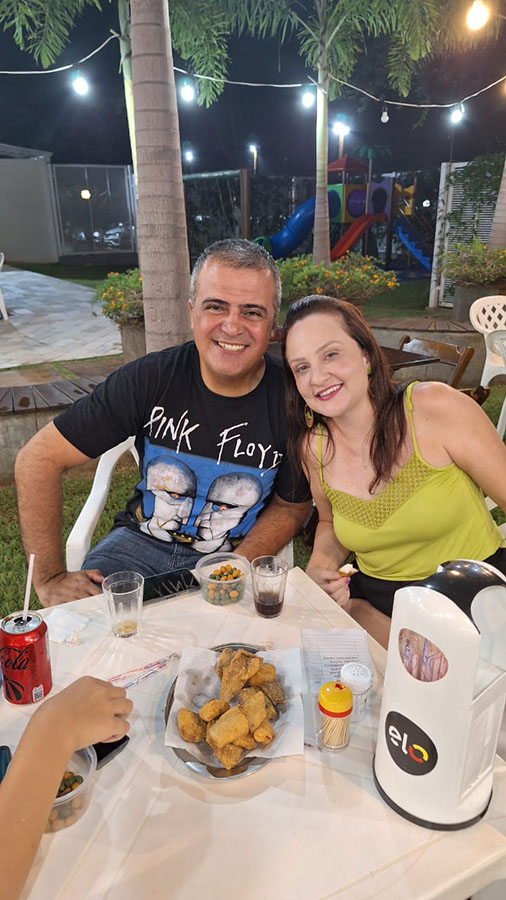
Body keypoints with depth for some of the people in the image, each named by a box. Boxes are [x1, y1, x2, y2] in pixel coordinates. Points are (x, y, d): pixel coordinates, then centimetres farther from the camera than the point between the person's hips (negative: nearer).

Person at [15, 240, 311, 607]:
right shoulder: (150, 378, -14)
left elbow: (291, 506, -1)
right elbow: (40, 457, -11)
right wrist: (50, 578, -13)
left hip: (230, 558, 1)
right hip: (141, 541, 0)